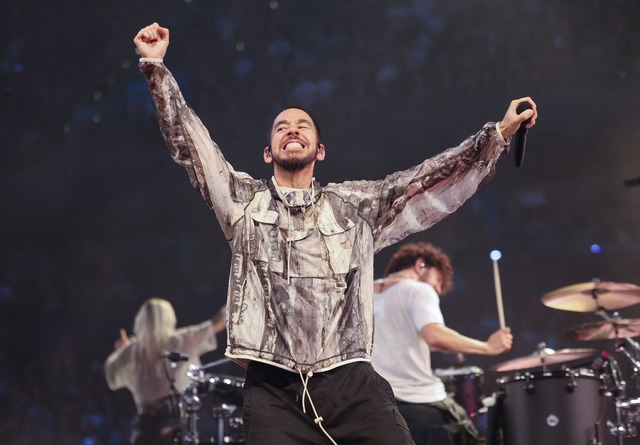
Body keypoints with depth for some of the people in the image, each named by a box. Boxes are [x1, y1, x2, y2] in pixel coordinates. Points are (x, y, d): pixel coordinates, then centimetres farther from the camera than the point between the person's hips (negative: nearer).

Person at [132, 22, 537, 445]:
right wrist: (156, 67, 2)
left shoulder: (358, 205, 15)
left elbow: (428, 181, 11)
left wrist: (499, 134, 5)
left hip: (352, 383, 1)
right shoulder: (244, 200, 13)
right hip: (273, 390, 0)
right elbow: (191, 143, 8)